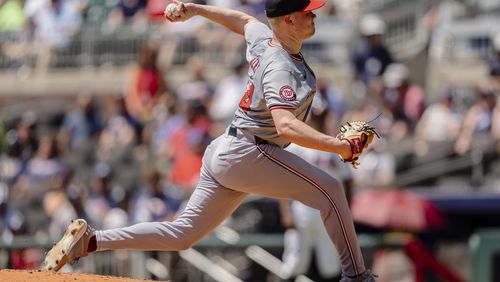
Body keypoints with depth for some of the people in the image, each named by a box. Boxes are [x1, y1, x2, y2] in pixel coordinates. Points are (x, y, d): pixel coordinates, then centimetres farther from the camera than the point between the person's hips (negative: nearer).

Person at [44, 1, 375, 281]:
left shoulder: (262, 38, 8)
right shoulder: (280, 68, -21)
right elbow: (285, 126, -35)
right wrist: (338, 146, -37)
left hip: (224, 154, 9)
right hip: (247, 153, -9)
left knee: (183, 233, 9)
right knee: (330, 190, -7)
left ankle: (90, 240, 3)